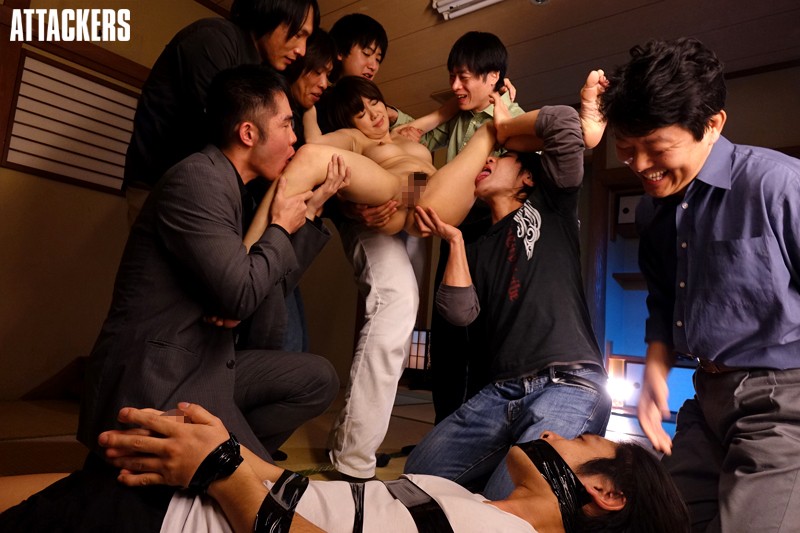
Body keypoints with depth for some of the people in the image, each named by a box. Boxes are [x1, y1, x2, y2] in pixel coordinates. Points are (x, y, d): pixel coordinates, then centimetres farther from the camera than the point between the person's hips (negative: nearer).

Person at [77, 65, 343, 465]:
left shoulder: (229, 187, 10)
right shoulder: (196, 180, -18)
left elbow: (272, 288, 13)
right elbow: (242, 294, -25)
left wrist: (311, 209, 10)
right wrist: (281, 227, -7)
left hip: (205, 364, 9)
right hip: (155, 379, -9)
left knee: (318, 379, 9)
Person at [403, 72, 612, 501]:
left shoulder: (549, 201, 11)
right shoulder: (480, 249, 20)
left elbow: (564, 123, -5)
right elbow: (460, 312, 3)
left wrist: (504, 128, 11)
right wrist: (454, 240, 3)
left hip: (570, 383, -5)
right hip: (502, 390, 6)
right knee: (420, 473, -3)